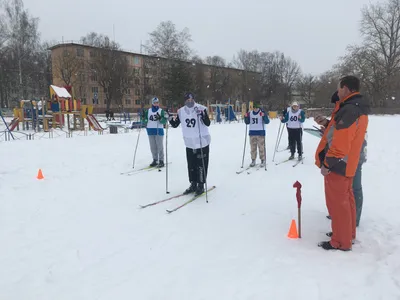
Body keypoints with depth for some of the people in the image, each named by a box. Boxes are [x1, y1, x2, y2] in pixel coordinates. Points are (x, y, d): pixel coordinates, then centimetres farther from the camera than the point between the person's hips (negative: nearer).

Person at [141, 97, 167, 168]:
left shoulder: (161, 111, 0)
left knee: (160, 146, -3)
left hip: (159, 131, -4)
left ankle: (161, 161, 3)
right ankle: (155, 160, 17)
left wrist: (160, 118, -26)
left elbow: (164, 121, -9)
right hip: (150, 131, 4)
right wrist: (143, 117, -9)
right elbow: (144, 122, 10)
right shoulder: (148, 111, 10)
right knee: (153, 147, 8)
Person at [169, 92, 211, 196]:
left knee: (201, 165, 1)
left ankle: (201, 185, 14)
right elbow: (175, 125, 7)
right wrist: (170, 119, -12)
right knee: (191, 165, 12)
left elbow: (207, 123, -16)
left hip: (202, 142, -4)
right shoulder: (181, 111, 1)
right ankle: (193, 184, 26)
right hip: (189, 143, 4)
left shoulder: (201, 108, -10)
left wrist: (203, 115, -32)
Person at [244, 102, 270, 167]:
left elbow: (267, 122, -10)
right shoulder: (250, 113, 7)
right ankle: (253, 161, 16)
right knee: (253, 147, 8)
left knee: (261, 147, -3)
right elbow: (247, 122, 11)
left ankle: (263, 161, 5)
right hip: (252, 132, 4)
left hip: (260, 132, -4)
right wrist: (246, 117, -6)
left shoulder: (262, 113, -4)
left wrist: (264, 116, -26)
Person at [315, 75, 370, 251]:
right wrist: (327, 125, 11)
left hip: (337, 164, -10)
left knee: (337, 202, 0)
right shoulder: (360, 109, 11)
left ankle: (341, 242, 11)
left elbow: (340, 142, -26)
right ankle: (348, 233, 33)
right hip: (348, 162, 10)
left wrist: (327, 163, -19)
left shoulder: (348, 110, -22)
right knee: (346, 199, 19)